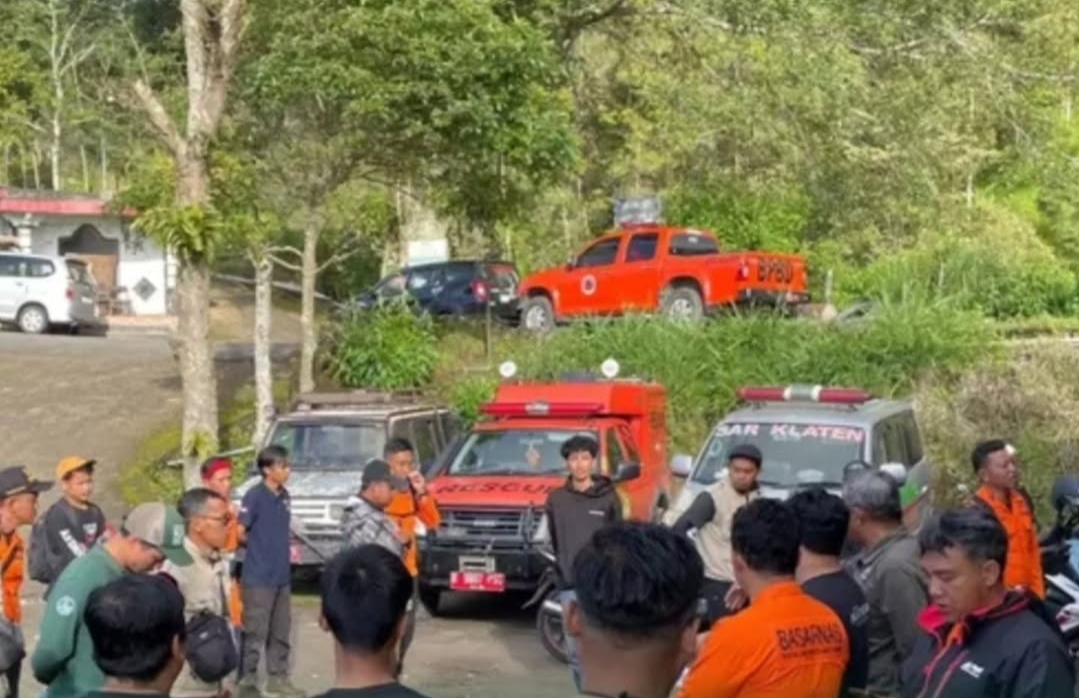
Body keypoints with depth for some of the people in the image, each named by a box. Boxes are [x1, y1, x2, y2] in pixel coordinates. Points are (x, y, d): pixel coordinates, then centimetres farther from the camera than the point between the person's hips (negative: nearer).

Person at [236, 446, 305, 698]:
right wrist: (259, 548, 2)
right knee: (255, 633, -2)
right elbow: (239, 533, -12)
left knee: (281, 632, 14)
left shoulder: (284, 496, 9)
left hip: (282, 575, 8)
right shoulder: (254, 496, -14)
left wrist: (285, 547, 5)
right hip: (258, 577, -7)